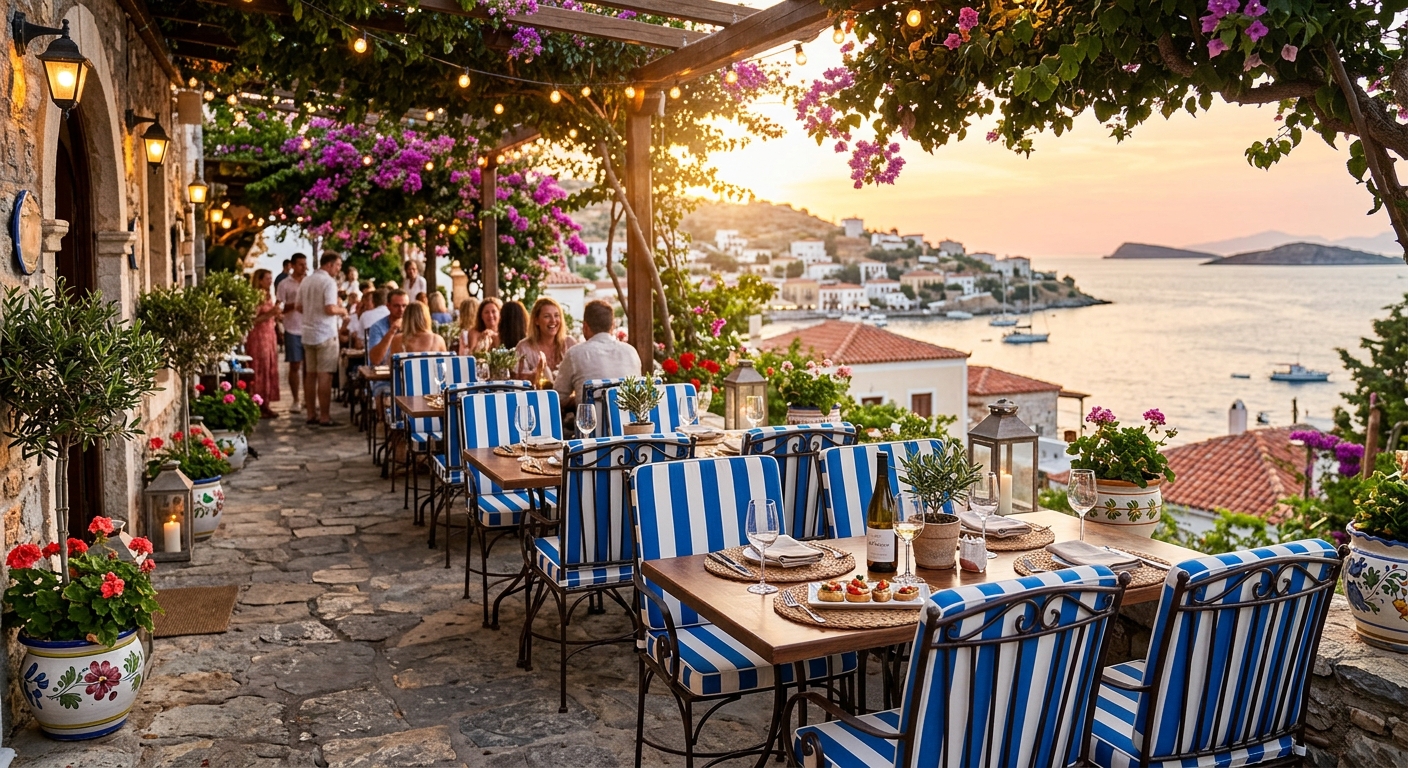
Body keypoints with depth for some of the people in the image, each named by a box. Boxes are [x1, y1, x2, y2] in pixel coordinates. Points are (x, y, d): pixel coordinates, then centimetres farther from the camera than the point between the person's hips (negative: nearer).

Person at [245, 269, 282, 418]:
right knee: (260, 371, -6)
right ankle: (259, 407, -3)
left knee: (271, 371, 6)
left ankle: (266, 404, 10)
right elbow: (252, 319, -18)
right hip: (258, 335, -8)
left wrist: (275, 315, 4)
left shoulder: (268, 296, 15)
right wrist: (269, 314, -24)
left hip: (270, 335, 8)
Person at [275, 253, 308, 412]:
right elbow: (279, 308, -1)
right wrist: (294, 306, -17)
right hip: (293, 330, -2)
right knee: (294, 365, 2)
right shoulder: (285, 284, 2)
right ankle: (295, 400, 10)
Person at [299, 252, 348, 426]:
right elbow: (330, 309, -21)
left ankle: (311, 415, 14)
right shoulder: (329, 282, -13)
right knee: (325, 376, -5)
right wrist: (342, 310, -2)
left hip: (308, 333, 8)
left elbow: (299, 306, 16)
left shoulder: (306, 281, 11)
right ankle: (324, 417, -4)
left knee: (310, 374, 10)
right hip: (326, 333, -8)